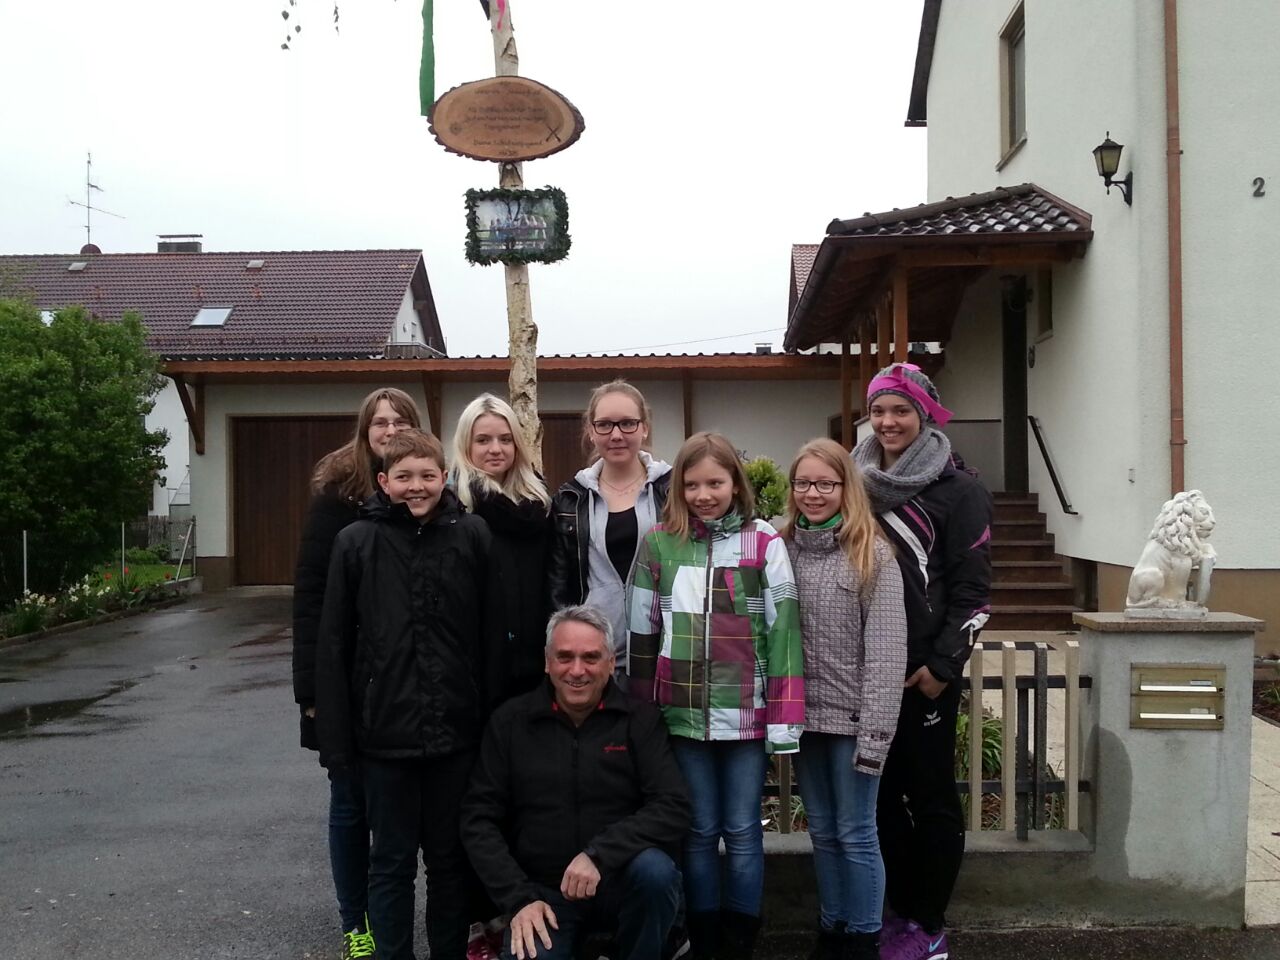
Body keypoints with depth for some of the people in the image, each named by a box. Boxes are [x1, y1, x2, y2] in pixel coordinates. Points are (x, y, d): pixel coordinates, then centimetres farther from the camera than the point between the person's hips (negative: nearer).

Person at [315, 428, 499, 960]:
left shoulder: (473, 535, -2)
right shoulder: (356, 542, -3)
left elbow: (493, 633, 0)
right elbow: (334, 646, -3)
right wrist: (336, 737, -5)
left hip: (456, 731, 1)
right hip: (385, 733, -1)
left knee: (451, 858, 15)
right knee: (391, 862, 12)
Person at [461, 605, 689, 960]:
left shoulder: (640, 720, -3)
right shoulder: (510, 721, 1)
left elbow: (672, 809, -12)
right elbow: (479, 819, 1)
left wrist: (599, 855, -25)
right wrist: (520, 898, -10)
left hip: (621, 880, 1)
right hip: (543, 889, 0)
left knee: (655, 870, -31)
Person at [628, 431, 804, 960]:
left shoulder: (764, 543, -3)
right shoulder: (658, 543, 2)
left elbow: (783, 630, -5)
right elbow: (643, 634, 6)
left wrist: (784, 718, -10)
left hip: (746, 713, -1)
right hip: (682, 714, 1)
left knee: (742, 831, 8)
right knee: (699, 831, 10)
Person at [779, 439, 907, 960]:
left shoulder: (873, 555, -9)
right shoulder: (783, 549, 5)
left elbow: (886, 652, -13)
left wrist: (875, 730, -18)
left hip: (850, 717, -4)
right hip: (803, 715, 5)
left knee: (856, 833, 4)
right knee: (822, 831, 16)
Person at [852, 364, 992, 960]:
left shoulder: (957, 492, -5)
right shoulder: (857, 485, 11)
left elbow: (972, 589, -8)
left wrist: (942, 664, -14)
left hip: (925, 671, -5)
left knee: (931, 796, 3)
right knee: (882, 794, 11)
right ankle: (900, 912, 25)